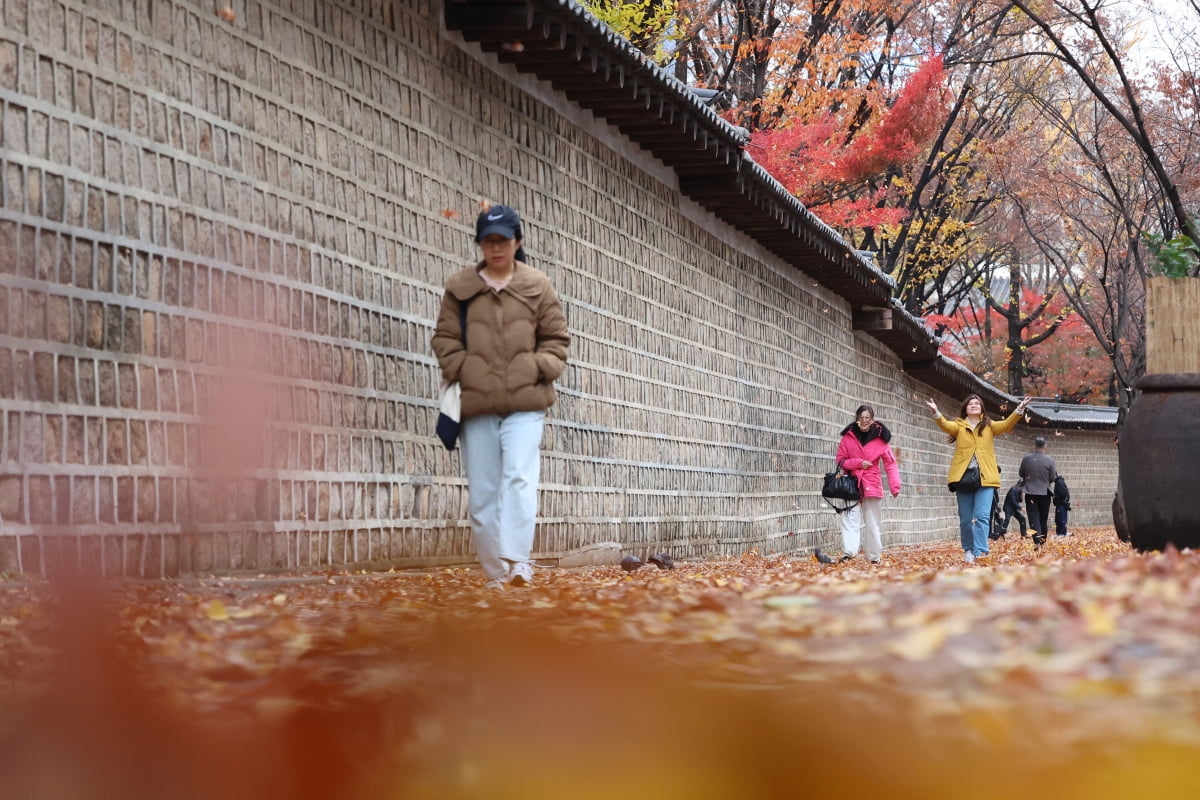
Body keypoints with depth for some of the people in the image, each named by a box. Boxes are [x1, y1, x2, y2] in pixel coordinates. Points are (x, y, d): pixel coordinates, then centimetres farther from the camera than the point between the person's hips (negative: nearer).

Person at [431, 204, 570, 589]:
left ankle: (517, 561, -22)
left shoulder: (537, 286, 7)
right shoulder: (460, 287, 8)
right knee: (482, 491, 3)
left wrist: (540, 368, -5)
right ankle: (495, 572, 11)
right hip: (475, 404, 2)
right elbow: (445, 338, 9)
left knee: (520, 477, -19)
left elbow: (556, 338, 10)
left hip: (525, 403, -2)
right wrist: (461, 370, -5)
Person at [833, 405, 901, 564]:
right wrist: (858, 463, -15)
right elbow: (841, 460, 2)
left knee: (873, 524, 9)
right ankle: (848, 553, -22)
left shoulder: (880, 439, -3)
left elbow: (890, 464, -6)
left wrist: (894, 486, -17)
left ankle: (874, 557, 16)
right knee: (850, 521, -11)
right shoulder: (848, 437, 0)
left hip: (872, 486, 0)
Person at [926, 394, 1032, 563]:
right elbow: (945, 425, -12)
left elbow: (1006, 425, -5)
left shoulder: (989, 426, 11)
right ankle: (968, 551, 21)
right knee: (965, 519, 6)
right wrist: (936, 414, -34)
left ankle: (980, 553, -15)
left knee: (982, 516, -11)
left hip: (985, 478, -1)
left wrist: (1018, 410, -24)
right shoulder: (959, 425, 7)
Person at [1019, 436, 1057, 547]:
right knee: (1043, 518, 13)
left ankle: (1037, 541, -19)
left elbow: (1022, 474, 7)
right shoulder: (1049, 460, -9)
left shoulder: (1026, 459, -7)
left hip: (1030, 493, -1)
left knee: (1034, 517, -3)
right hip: (1044, 493, 1)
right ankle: (1042, 541, 20)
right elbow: (1052, 478, -4)